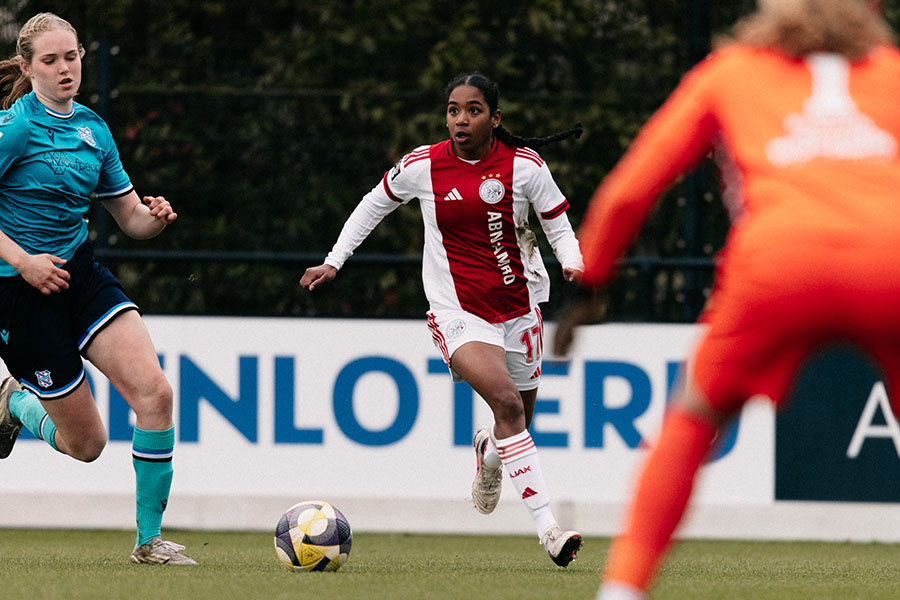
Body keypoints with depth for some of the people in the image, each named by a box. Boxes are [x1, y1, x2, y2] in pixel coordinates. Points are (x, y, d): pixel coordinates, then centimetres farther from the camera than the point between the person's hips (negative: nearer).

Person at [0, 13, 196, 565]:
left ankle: (150, 540, -5)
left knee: (155, 392, -16)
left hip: (82, 275, 6)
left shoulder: (92, 127, 8)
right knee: (86, 443, -2)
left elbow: (131, 218, 14)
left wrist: (155, 217, -9)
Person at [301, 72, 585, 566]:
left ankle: (488, 453, 54)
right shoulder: (422, 166, -3)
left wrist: (573, 264, -16)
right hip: (458, 312, -3)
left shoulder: (524, 165, -4)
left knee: (518, 423, 13)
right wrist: (333, 262, 13)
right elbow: (374, 205, 14)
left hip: (518, 309, 3)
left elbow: (559, 226, 5)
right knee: (506, 402, -25)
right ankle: (548, 529, -28)